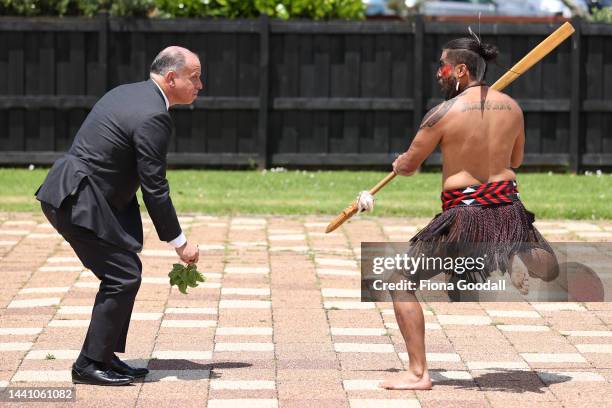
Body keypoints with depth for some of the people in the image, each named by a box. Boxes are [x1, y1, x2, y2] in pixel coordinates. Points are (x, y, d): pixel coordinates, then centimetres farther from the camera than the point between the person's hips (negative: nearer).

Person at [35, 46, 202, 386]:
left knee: (125, 272, 14)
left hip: (69, 192, 10)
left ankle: (105, 356, 18)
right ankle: (90, 364, 0)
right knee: (123, 276, -6)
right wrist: (179, 243, -8)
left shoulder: (127, 93, 13)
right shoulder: (153, 117, -18)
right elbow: (155, 188, -16)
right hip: (76, 202, -10)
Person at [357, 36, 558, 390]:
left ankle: (418, 373, -2)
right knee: (549, 268, 33)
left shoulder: (445, 112, -11)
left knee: (402, 282, 7)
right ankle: (519, 258, -3)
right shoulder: (512, 107, 4)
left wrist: (399, 163, 21)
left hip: (463, 214, -5)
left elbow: (408, 165, -1)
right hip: (508, 209, 5)